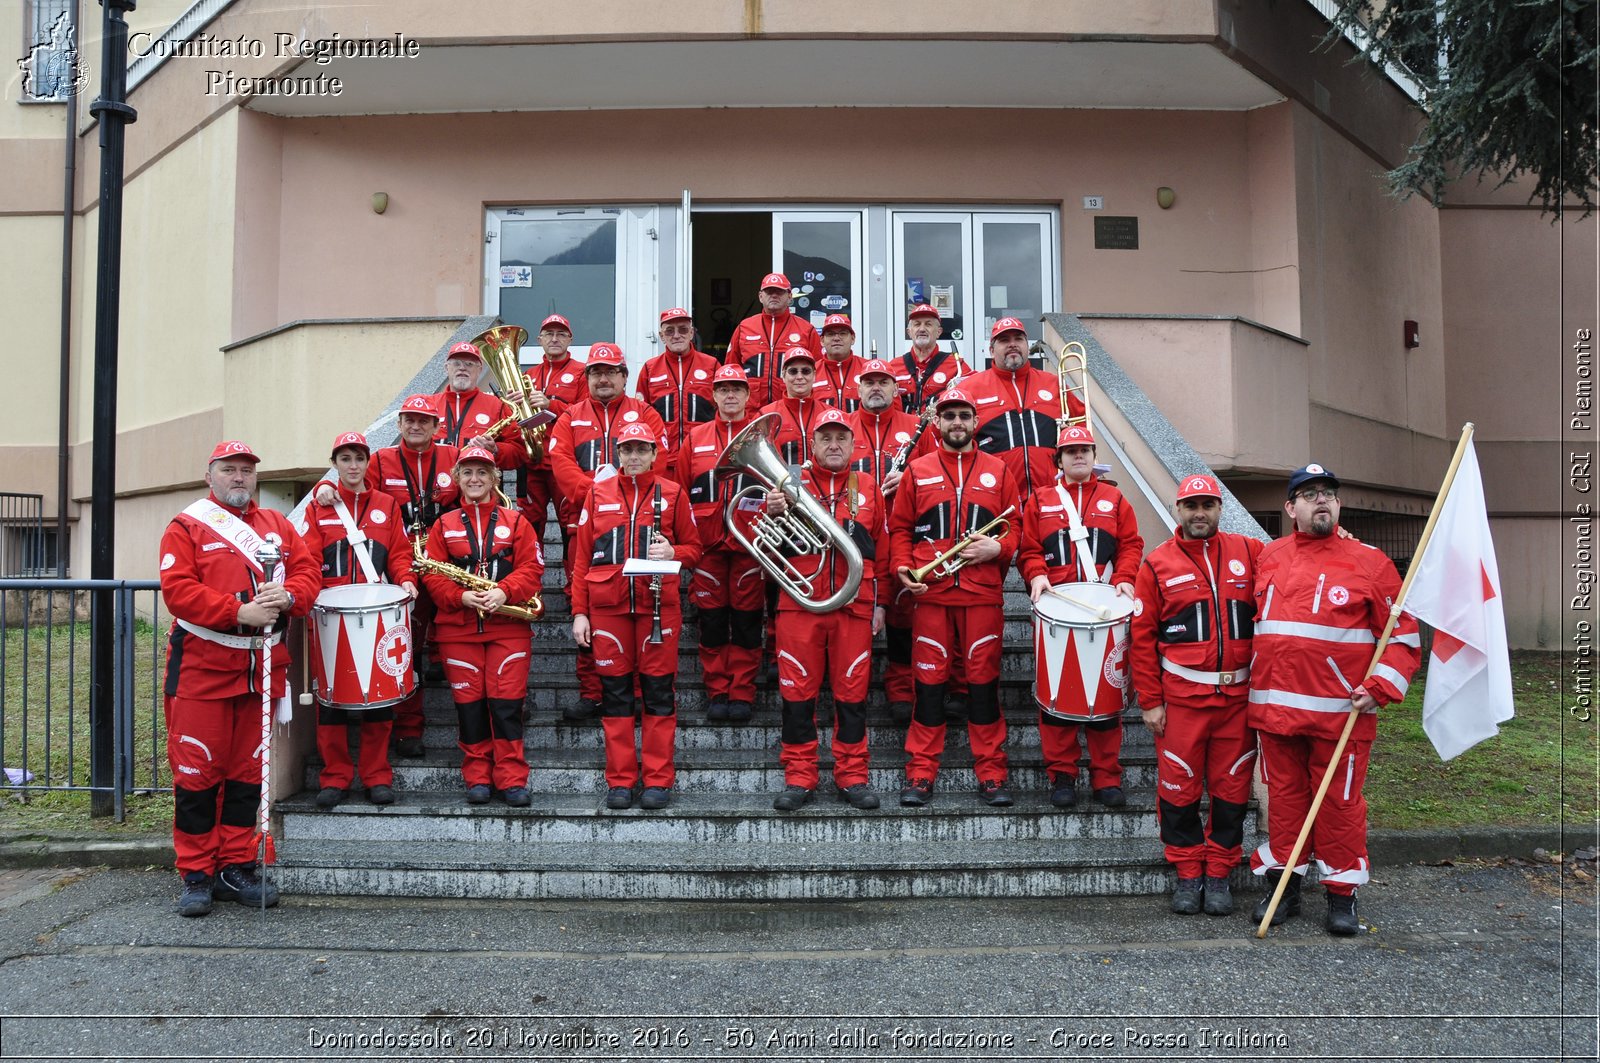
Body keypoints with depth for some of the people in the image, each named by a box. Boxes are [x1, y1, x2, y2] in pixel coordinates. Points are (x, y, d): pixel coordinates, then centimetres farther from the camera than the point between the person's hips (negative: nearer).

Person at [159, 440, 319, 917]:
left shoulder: (277, 525, 15)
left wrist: (287, 596, -15)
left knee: (249, 770, 9)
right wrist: (240, 613, -20)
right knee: (197, 770, -2)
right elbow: (178, 590, -11)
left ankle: (237, 868, 19)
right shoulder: (186, 527, 1)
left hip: (263, 666, 4)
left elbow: (307, 571, 7)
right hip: (202, 664, -4)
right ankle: (197, 876, 9)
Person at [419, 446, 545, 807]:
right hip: (458, 628, 1)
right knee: (469, 702, 3)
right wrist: (460, 597, -14)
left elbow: (532, 568, 0)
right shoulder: (443, 525, 11)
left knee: (506, 701, -5)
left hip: (508, 626, -1)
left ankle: (512, 778, 2)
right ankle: (477, 777, 13)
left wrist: (504, 592, -16)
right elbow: (431, 573, 3)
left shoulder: (515, 521, 8)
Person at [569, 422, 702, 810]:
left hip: (658, 605, -1)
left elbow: (694, 548, 10)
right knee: (615, 691, 5)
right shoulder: (597, 494, 9)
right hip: (607, 605, 1)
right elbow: (582, 557, 8)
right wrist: (579, 611, 2)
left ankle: (657, 779, 11)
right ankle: (620, 780, 14)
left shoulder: (672, 494, 7)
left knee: (658, 691, 2)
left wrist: (672, 552, -13)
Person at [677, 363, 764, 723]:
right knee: (712, 620, 5)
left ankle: (742, 693, 12)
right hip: (707, 544, 2)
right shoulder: (695, 438, 11)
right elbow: (681, 490, 11)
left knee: (747, 620, 3)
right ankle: (717, 692, 15)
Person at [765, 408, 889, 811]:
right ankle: (799, 777, 13)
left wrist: (880, 602, 11)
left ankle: (852, 776, 16)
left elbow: (882, 548, 14)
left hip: (854, 604, 1)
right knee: (797, 691, 2)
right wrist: (773, 515, -17)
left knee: (852, 691, 4)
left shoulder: (867, 488, 12)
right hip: (799, 602, -1)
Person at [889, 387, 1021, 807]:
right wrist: (903, 567, -5)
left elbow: (1016, 527, 10)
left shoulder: (997, 470, 11)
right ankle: (920, 774, 9)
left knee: (984, 680, 3)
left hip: (983, 594, 0)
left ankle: (991, 775, 11)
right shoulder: (917, 471, 10)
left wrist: (997, 547, -9)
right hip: (931, 593, 0)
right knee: (929, 680, 2)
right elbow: (899, 528, 10)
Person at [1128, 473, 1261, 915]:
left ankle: (1219, 873, 22)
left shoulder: (1249, 553, 7)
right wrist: (1150, 701, -3)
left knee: (1232, 786, 7)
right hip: (1181, 696, -2)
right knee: (1179, 787, 3)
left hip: (1238, 695, 2)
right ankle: (1188, 873, 19)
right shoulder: (1158, 563, 1)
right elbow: (1142, 635, 0)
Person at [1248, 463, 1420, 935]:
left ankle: (1342, 894, 21)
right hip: (1274, 709, 3)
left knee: (1339, 802, 6)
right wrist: (1256, 684, 14)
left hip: (1341, 713, -3)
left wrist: (1380, 687, -12)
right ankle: (1283, 885, 24)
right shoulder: (1268, 558, 8)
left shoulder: (1369, 561, -2)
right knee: (1284, 798, 11)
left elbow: (1404, 634, -1)